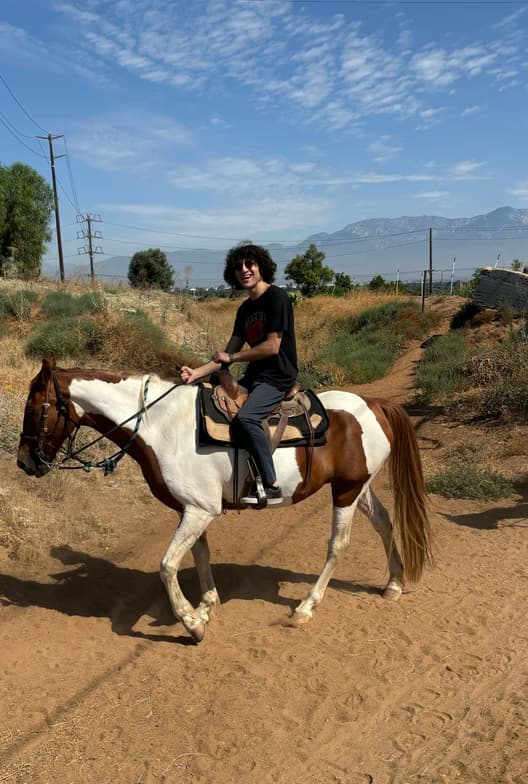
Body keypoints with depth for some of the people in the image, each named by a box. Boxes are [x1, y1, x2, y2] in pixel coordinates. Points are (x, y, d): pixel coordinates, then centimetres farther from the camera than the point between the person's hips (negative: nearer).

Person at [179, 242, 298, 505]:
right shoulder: (245, 309, 13)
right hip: (253, 377, 9)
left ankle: (271, 487, -24)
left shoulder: (277, 297, -11)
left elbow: (272, 346, -19)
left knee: (245, 418, -32)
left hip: (278, 378, -9)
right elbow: (226, 354, 11)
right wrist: (197, 373, -4)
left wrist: (231, 357, -10)